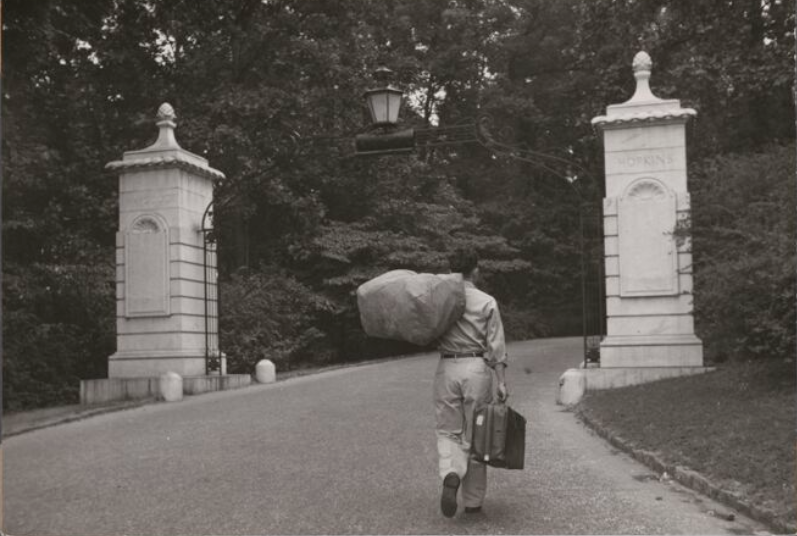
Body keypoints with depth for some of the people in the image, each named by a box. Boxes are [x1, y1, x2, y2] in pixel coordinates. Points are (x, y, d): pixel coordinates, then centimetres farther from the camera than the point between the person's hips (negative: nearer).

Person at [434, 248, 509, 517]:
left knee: (448, 432, 12)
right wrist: (501, 382, -3)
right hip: (477, 368, -1)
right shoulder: (487, 302, 0)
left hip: (447, 369, 1)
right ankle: (473, 501, 16)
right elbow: (496, 346, -3)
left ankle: (451, 475, -18)